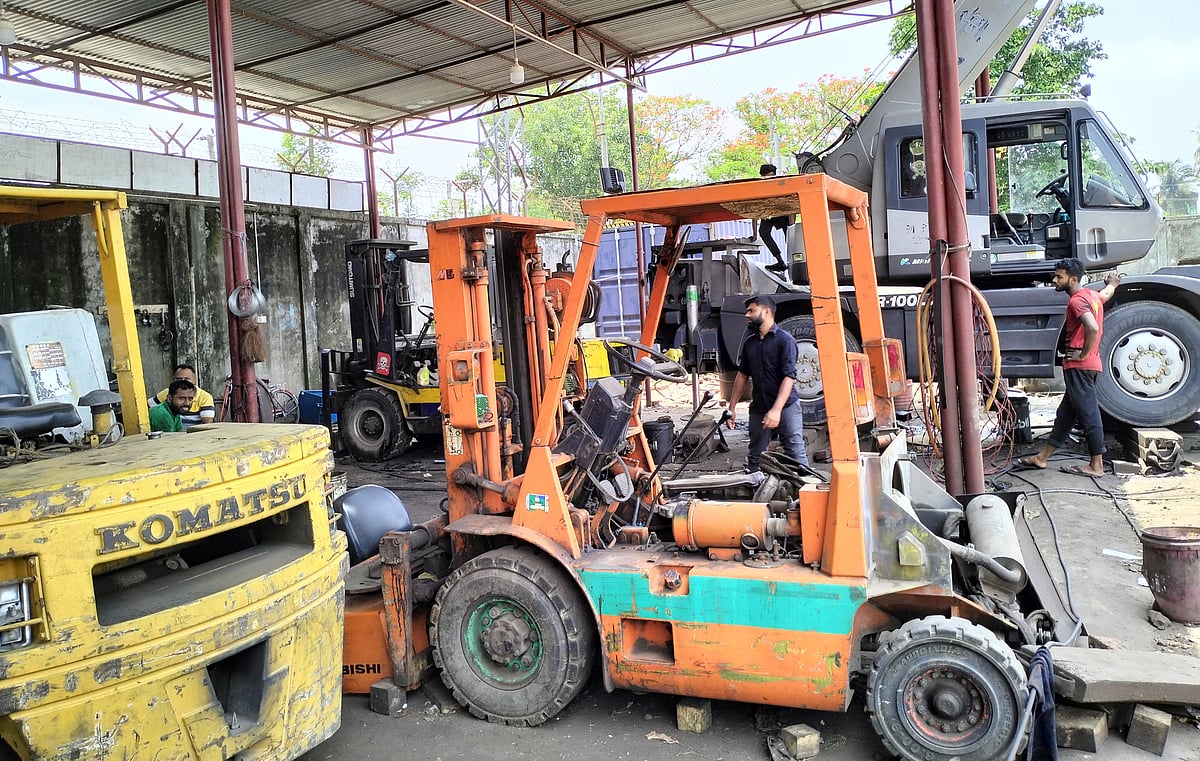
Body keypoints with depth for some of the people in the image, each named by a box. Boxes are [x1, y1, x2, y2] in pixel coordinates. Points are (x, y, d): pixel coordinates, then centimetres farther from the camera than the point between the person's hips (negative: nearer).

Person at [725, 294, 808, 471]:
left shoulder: (785, 340, -8)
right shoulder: (749, 342, 11)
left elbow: (789, 377, -16)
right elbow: (742, 374, 19)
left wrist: (776, 410, -25)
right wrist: (732, 407, 14)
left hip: (786, 407, -6)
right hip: (759, 408, 6)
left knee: (796, 456, -7)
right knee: (754, 458, 7)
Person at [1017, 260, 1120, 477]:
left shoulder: (1077, 300, -15)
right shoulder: (1092, 295, 14)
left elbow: (1092, 328, -30)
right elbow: (1108, 292, 39)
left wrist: (1083, 354, -18)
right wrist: (1112, 283, 61)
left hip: (1079, 367, -10)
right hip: (1089, 365, 10)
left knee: (1088, 414, -6)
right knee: (1065, 413, 12)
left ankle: (1096, 465, -1)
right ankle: (1042, 457, 20)